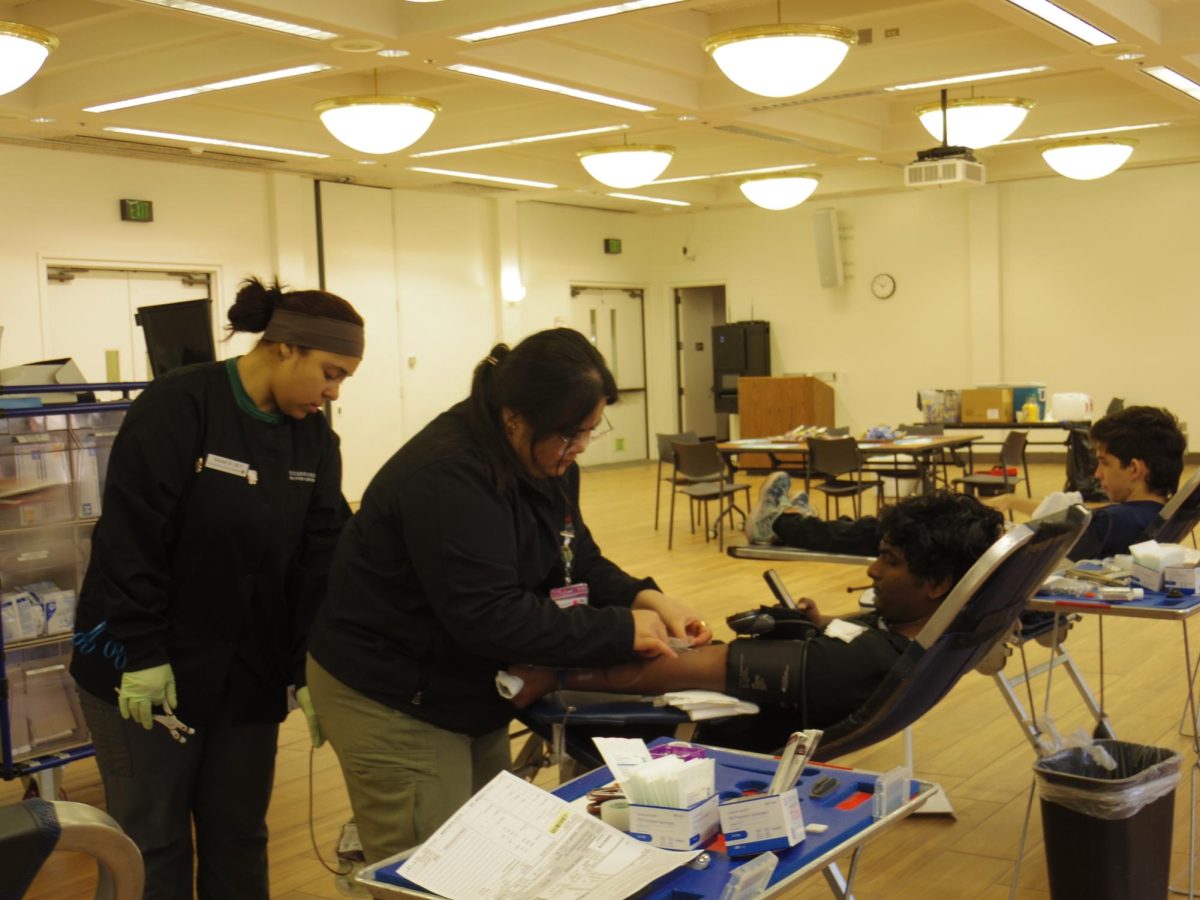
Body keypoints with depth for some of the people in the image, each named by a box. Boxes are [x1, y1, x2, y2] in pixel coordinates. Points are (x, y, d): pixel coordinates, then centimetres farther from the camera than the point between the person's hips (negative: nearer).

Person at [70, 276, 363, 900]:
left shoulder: (314, 436, 4)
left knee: (239, 837, 13)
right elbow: (130, 536, -19)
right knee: (153, 844, 5)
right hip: (144, 672, -5)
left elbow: (319, 556, 3)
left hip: (250, 673, 6)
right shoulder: (178, 406, -16)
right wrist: (142, 656, -19)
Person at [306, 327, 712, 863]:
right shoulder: (446, 477, -29)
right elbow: (489, 618, -33)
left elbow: (578, 562, 7)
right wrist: (621, 631, -29)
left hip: (469, 691, 9)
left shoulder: (544, 460, 1)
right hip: (390, 701, -9)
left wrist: (644, 598, -14)